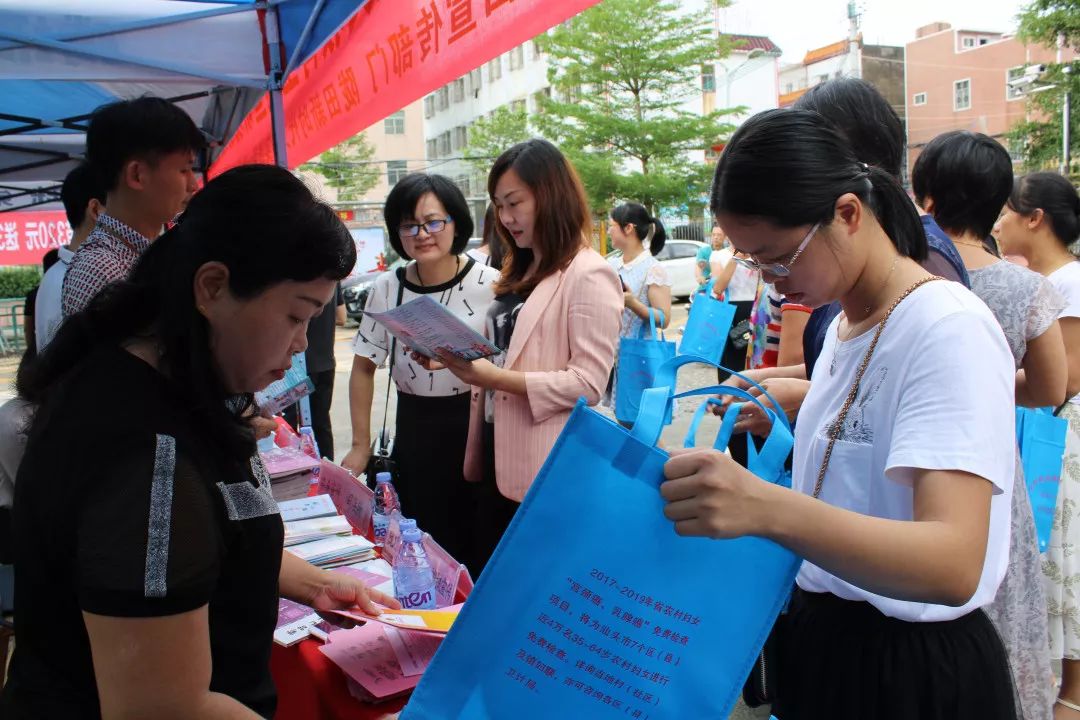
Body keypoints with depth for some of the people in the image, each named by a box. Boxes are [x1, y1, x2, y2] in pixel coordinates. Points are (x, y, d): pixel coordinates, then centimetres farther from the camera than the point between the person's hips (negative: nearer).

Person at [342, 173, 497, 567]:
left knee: (477, 547, 2)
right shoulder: (387, 289, 0)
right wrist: (361, 445, 6)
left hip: (475, 429, -3)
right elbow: (364, 367, 9)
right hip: (412, 433, 3)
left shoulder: (488, 284, -10)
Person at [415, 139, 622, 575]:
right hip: (500, 458, 8)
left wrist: (495, 377, -23)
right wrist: (458, 358, 5)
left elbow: (588, 383, -19)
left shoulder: (588, 275, -11)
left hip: (550, 470, -8)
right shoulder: (519, 273, 17)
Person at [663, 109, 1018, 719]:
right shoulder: (845, 322, 5)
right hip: (823, 638, 8)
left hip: (916, 670, -8)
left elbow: (953, 566, -34)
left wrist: (768, 508, -49)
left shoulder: (949, 329, -22)